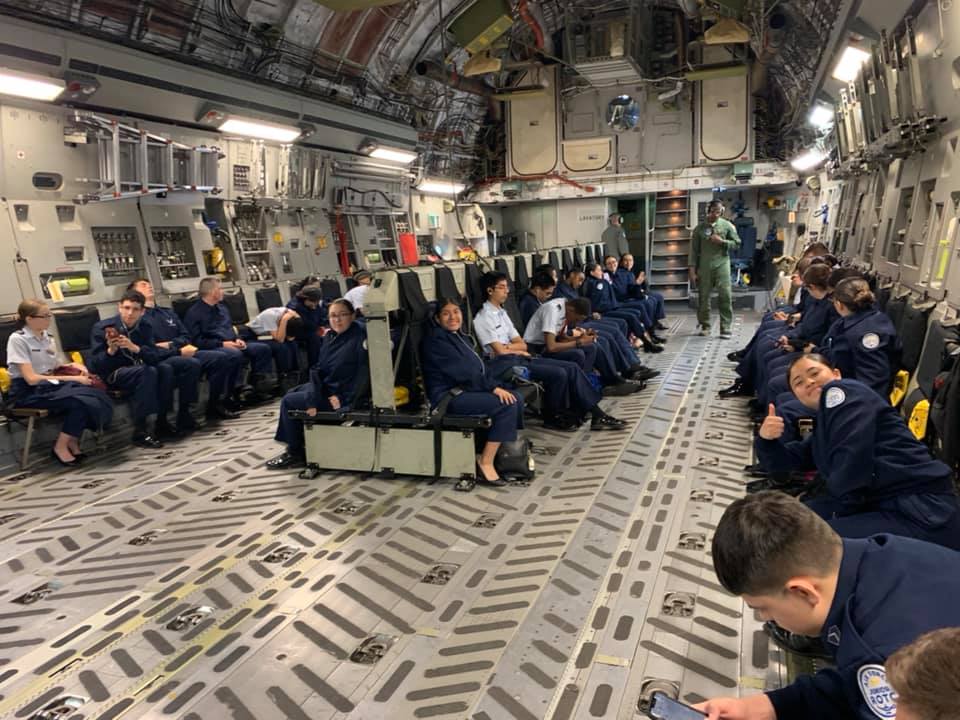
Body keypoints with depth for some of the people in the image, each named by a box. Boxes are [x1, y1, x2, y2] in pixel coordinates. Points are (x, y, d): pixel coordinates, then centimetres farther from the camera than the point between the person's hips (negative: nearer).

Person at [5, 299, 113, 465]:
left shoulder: (47, 336, 11)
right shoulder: (17, 339, -10)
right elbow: (31, 378, -18)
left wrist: (73, 365, -5)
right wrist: (73, 378, -21)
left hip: (50, 385, 6)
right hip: (28, 392, -6)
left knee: (96, 396, -22)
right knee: (79, 399, -30)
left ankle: (73, 441, -6)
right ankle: (60, 446, -13)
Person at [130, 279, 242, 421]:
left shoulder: (168, 312, 25)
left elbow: (185, 337, 16)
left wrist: (170, 344, -4)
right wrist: (179, 351, -18)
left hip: (184, 352, 7)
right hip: (162, 359, -7)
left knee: (234, 356, -9)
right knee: (191, 363, -37)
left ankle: (223, 399, 0)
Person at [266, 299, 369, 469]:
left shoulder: (360, 336, -21)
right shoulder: (330, 336, 2)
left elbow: (364, 372, -24)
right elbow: (317, 369, -2)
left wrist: (344, 399, -21)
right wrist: (313, 398, -16)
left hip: (342, 395, -9)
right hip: (326, 385, 9)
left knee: (288, 402, -3)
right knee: (291, 393, 22)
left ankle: (295, 454, 12)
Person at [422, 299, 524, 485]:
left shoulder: (457, 335, 20)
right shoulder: (436, 338, -9)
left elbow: (479, 368, 16)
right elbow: (463, 372, -18)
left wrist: (497, 386, 0)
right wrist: (493, 387, -18)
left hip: (465, 389, 9)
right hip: (449, 397, -9)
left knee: (517, 398, -6)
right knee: (507, 405, -22)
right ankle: (486, 462, -17)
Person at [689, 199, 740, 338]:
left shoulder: (727, 225, 6)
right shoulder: (700, 228, 5)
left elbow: (736, 244, 7)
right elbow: (694, 250, 4)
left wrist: (722, 241, -11)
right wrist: (692, 270, -2)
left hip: (722, 265, -1)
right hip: (704, 267, 1)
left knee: (725, 296, -7)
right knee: (703, 297, 5)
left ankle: (726, 328, -3)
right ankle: (705, 326, 19)